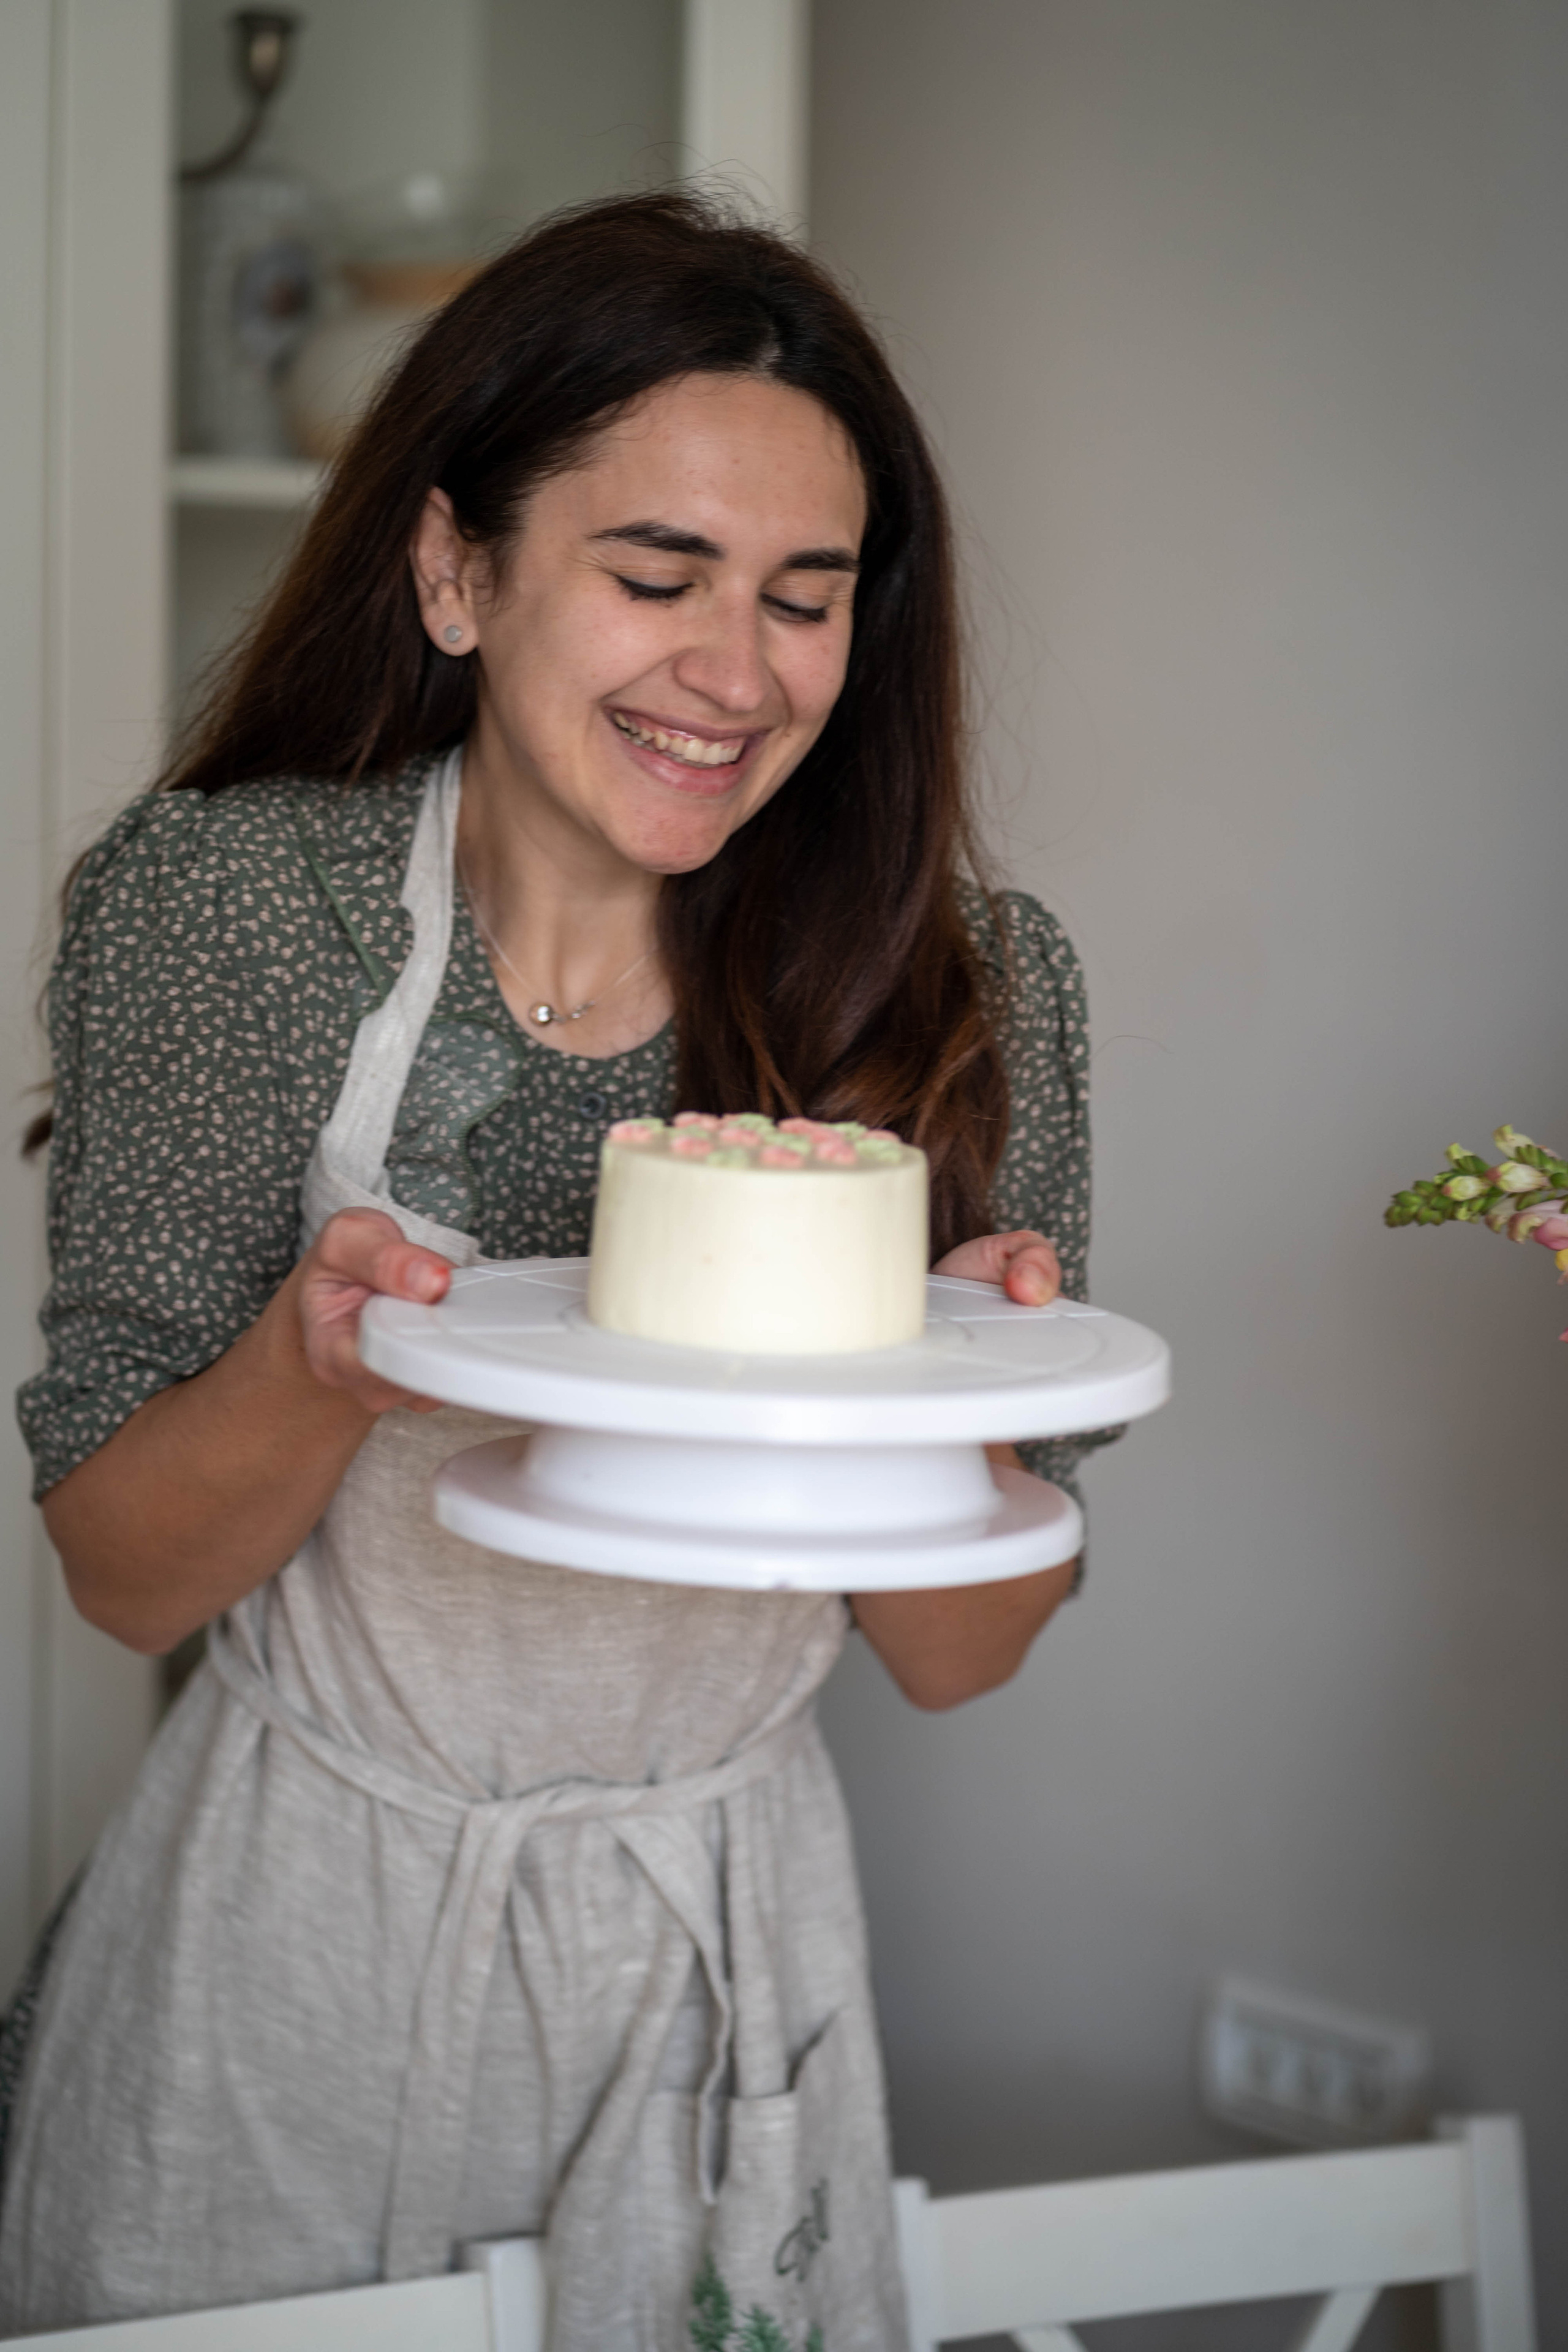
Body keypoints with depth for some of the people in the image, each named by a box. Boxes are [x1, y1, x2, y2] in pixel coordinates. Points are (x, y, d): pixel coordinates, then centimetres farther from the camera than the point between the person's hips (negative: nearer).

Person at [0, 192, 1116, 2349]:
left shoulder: (966, 990, -10)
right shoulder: (224, 902, -14)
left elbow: (957, 1658, -5)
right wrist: (318, 1366, -31)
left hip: (720, 1969, 1)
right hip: (295, 1950, -1)